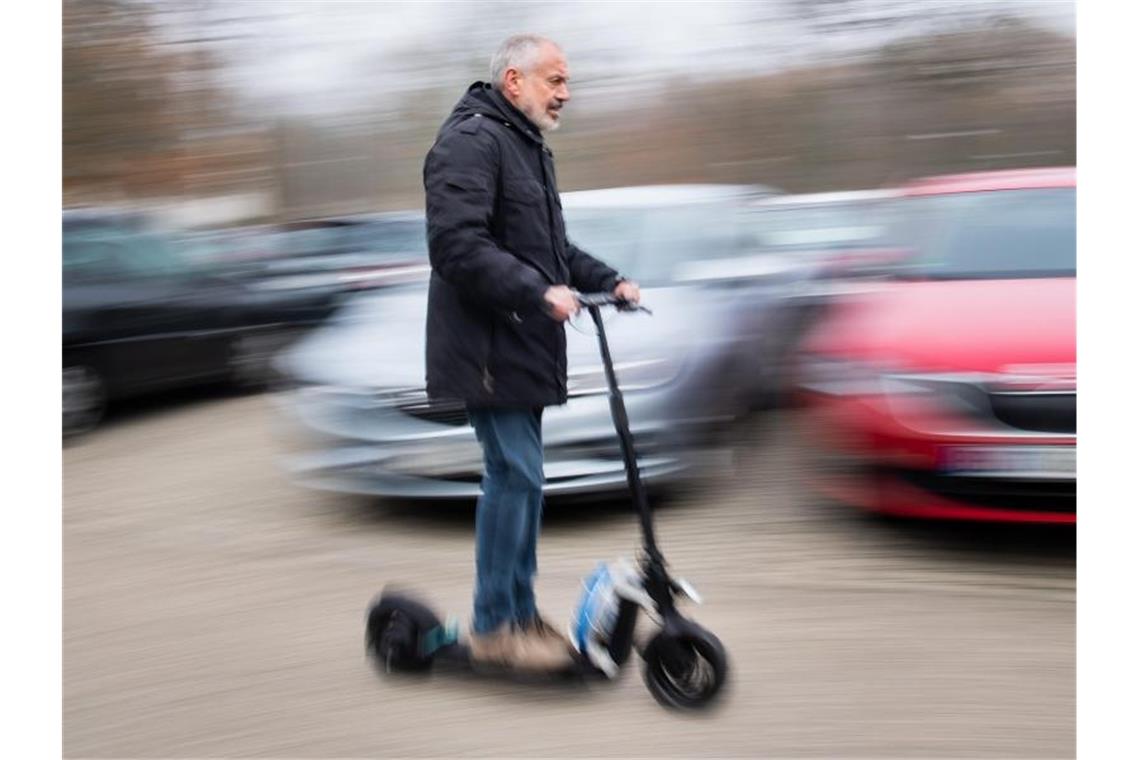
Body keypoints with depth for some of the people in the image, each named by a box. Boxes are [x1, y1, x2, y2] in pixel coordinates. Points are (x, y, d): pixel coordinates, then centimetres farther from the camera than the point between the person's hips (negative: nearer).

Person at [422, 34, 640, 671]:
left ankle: (522, 613, 24)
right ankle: (492, 627, 4)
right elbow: (457, 244, -24)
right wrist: (539, 291, -28)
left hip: (524, 346, 10)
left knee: (523, 478, 13)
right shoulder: (471, 140, -12)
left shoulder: (529, 147, 21)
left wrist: (608, 281, 15)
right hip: (488, 347, -10)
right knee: (515, 475, -8)